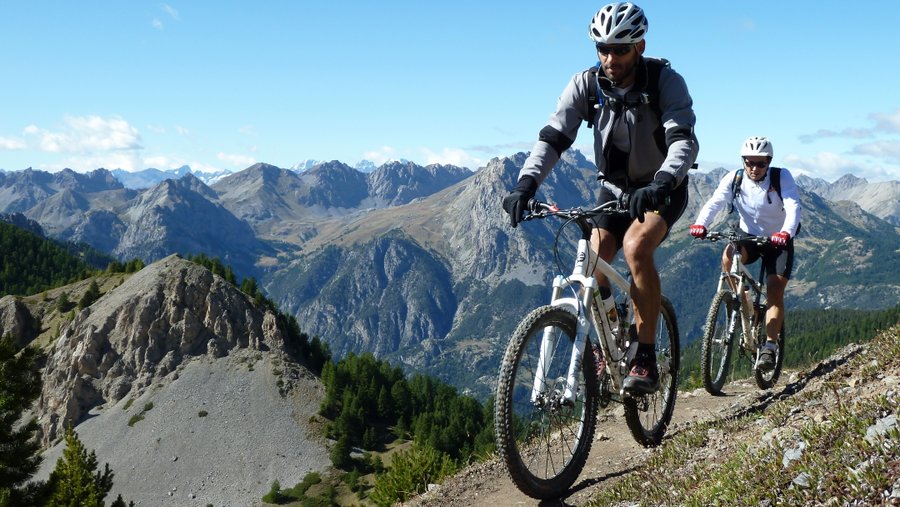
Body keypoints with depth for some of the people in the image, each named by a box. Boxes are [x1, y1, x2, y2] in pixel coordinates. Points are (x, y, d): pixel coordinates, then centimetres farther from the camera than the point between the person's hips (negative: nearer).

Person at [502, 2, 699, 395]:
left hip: (663, 190, -3)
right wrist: (525, 184, -39)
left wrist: (661, 183, -54)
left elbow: (684, 141, -34)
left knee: (635, 247, -31)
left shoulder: (666, 81, -22)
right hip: (615, 189, 4)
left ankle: (646, 359, -21)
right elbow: (552, 137, -22)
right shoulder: (585, 85, -14)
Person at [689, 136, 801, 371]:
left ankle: (770, 347, -11)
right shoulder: (734, 178, -13)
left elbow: (793, 206, -32)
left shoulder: (782, 177, -18)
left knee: (775, 291, -15)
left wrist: (786, 232, -52)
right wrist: (700, 224, -47)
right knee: (729, 255, -31)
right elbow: (714, 202, -26)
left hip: (778, 242, -2)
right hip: (749, 237, 2)